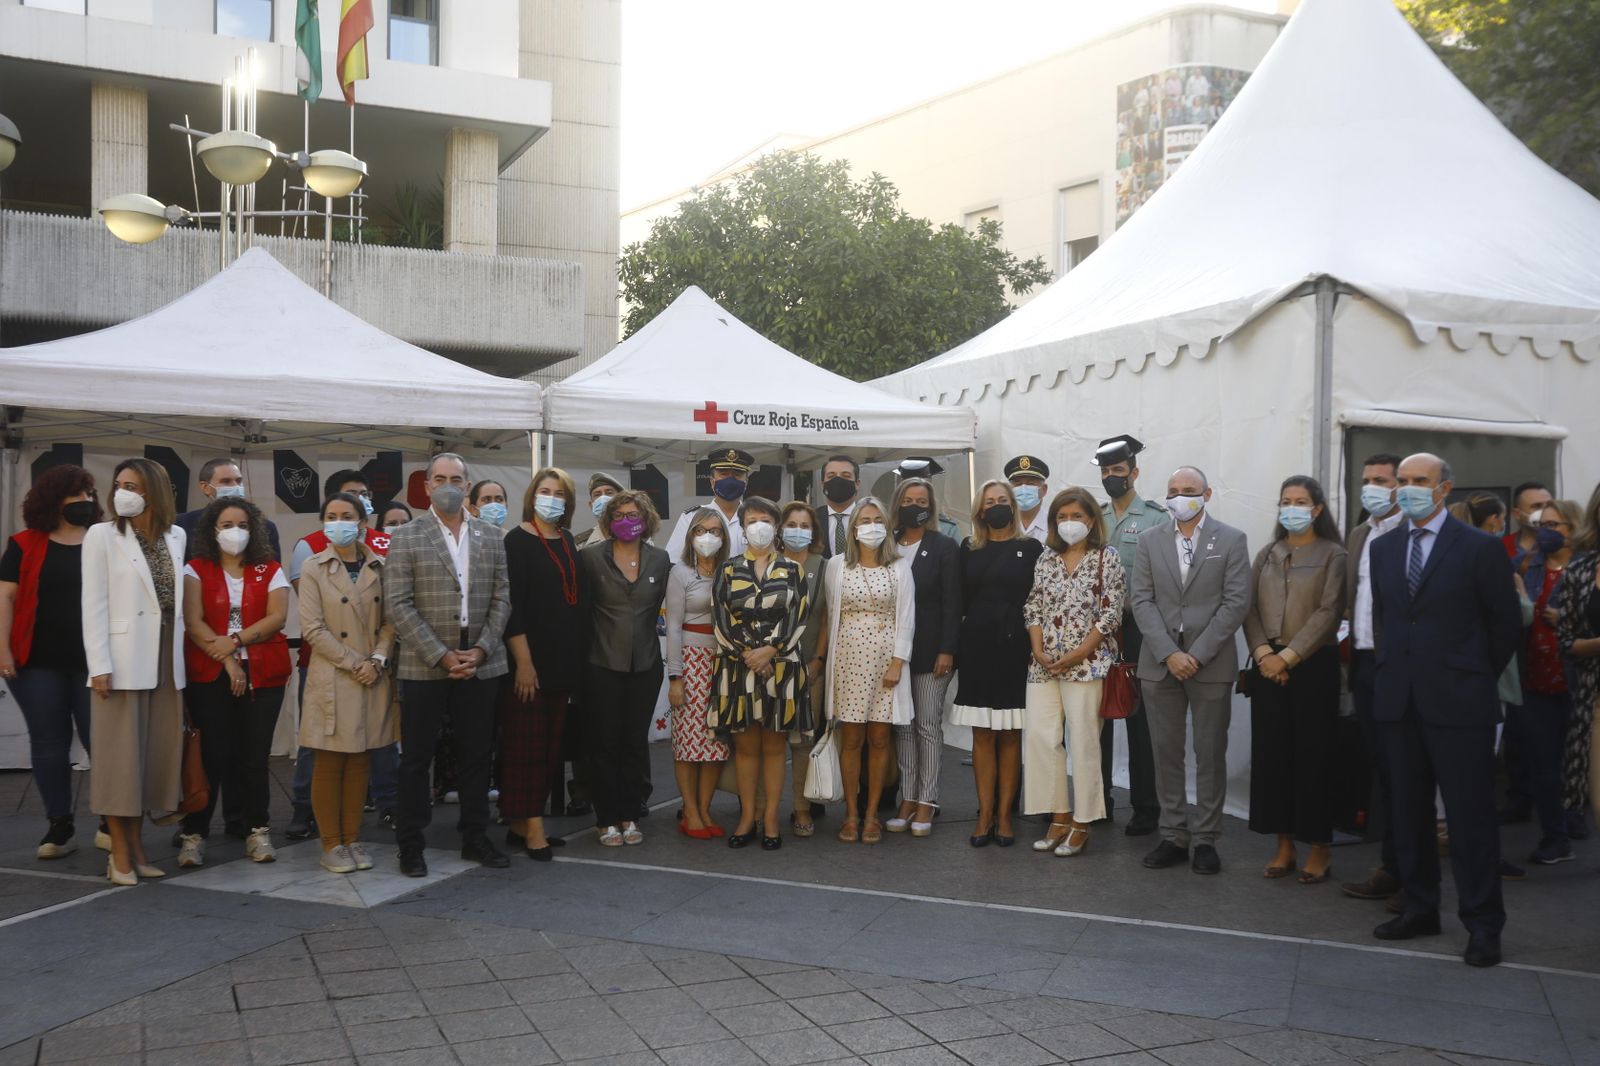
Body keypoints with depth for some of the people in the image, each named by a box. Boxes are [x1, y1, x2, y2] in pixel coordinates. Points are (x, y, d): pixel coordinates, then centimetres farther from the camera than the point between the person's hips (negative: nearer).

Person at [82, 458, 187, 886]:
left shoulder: (176, 537, 10)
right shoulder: (101, 535, 0)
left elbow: (180, 598, 11)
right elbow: (95, 605, -5)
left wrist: (181, 657, 5)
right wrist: (100, 666, -13)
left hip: (166, 662, 4)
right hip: (123, 662, -4)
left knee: (153, 755, 8)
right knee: (121, 756, -1)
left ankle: (137, 848, 17)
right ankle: (120, 855, 7)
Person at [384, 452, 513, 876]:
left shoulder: (491, 537, 9)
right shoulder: (406, 538, -2)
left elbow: (501, 598, 6)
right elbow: (399, 605, -8)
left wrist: (481, 650, -7)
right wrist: (441, 655, -14)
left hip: (480, 663, 3)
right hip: (424, 666, -3)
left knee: (477, 755, 10)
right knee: (416, 758, 5)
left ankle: (475, 837, 22)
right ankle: (410, 844, 15)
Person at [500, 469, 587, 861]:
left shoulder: (568, 542, 12)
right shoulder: (518, 541, -7)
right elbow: (512, 604, -13)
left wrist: (575, 659, 12)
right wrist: (523, 660, -18)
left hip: (563, 660, 7)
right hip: (529, 659, -7)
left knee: (551, 742, 8)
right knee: (527, 743, -4)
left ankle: (524, 820, 16)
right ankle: (531, 826, 0)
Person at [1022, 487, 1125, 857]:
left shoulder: (1107, 558, 0)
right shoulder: (1046, 559, 12)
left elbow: (1111, 614, -5)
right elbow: (1033, 608, 11)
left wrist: (1077, 654, -11)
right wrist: (1038, 650, -5)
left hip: (1086, 662, -4)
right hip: (1044, 665, 4)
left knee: (1083, 741, -3)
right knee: (1040, 738, 0)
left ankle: (1082, 824, 7)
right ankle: (1059, 817, 11)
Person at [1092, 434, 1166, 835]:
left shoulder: (1157, 518, -2)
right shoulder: (1093, 519, 12)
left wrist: (1133, 600, -18)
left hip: (1138, 625, -4)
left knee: (1139, 716, 0)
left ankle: (1145, 808, 8)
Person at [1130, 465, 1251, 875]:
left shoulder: (1231, 541, 1)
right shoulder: (1150, 543, 9)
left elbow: (1236, 603, -6)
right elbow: (1142, 601, 2)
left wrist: (1197, 654, -12)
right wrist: (1168, 653, -10)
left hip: (1211, 664, -2)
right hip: (1159, 664, 3)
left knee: (1210, 753, 4)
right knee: (1166, 753, 6)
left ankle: (1206, 839, 12)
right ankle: (1174, 836, 14)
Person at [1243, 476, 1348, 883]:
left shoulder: (1333, 555, 0)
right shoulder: (1266, 556, 14)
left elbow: (1328, 613, -9)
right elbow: (1251, 609, 7)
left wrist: (1288, 656, -15)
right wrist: (1263, 653, -9)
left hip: (1313, 665, -4)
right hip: (1268, 665, 4)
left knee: (1312, 754, -1)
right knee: (1271, 753, 4)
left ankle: (1319, 847, 9)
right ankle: (1284, 845, 13)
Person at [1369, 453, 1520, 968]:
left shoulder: (1480, 548, -4)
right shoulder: (1382, 548, 10)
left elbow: (1507, 624, 2)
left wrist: (1478, 677, 7)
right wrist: (1397, 668, 13)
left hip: (1458, 702, -5)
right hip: (1399, 699, 5)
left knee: (1470, 814, -1)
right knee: (1409, 810, 11)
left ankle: (1483, 924, 6)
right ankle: (1419, 909, 21)